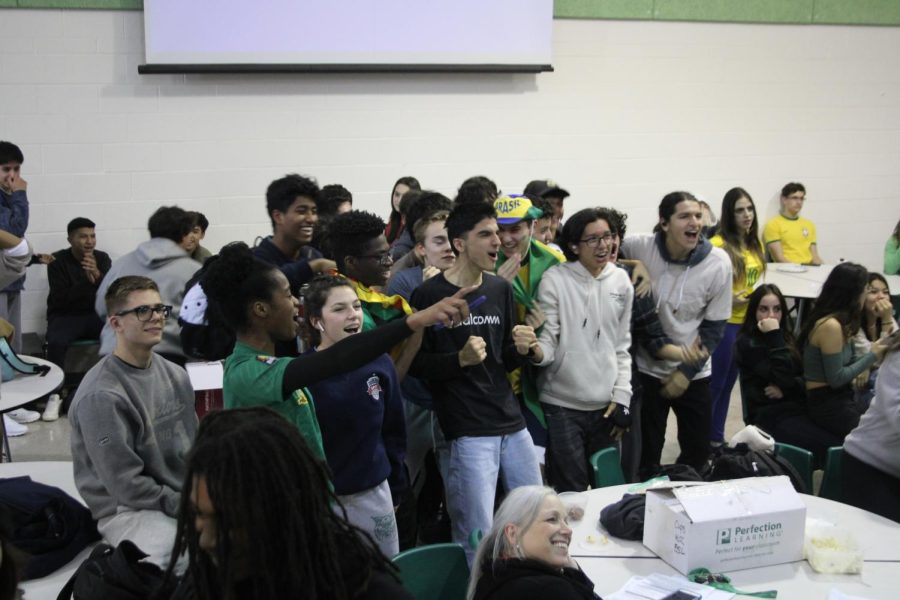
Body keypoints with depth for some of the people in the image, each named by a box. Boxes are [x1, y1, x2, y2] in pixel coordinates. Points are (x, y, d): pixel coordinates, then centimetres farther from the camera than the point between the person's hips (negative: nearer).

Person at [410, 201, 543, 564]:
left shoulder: (501, 290, 11)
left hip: (513, 424, 7)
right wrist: (460, 359, -21)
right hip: (468, 431, -6)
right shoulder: (430, 296, -8)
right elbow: (415, 364, -8)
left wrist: (521, 350, -3)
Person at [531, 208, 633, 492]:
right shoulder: (555, 280, -8)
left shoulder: (621, 281, 5)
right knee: (570, 492, -1)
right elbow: (547, 341, -10)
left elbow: (622, 345, 10)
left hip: (606, 405, 4)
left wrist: (621, 396, 3)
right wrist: (536, 351, -33)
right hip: (562, 405, -4)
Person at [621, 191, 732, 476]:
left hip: (693, 374, 1)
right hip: (646, 369, -1)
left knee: (698, 451, 13)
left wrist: (687, 372, -9)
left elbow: (713, 327, -5)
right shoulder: (639, 247, -15)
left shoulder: (718, 263, -12)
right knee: (646, 455, 6)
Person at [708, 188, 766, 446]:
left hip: (748, 320, 7)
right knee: (715, 383, 0)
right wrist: (728, 300, -25)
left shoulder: (755, 243, 8)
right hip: (725, 321, -7)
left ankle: (717, 438, 26)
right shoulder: (718, 244, -15)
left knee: (728, 382, 16)